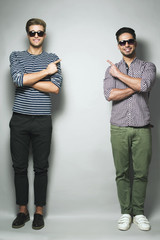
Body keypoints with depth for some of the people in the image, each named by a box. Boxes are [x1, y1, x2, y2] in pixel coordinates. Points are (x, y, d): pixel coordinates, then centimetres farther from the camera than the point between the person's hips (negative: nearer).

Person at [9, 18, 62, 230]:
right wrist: (46, 71, -8)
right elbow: (18, 79, -11)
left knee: (41, 167, 4)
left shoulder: (53, 59, 8)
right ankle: (23, 210, 20)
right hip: (19, 119, 1)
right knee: (19, 167, 6)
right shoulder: (16, 56, 10)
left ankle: (39, 212, 17)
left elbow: (55, 88, -8)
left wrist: (26, 79, -8)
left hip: (43, 120, -1)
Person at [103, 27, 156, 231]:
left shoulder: (148, 67, 10)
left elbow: (144, 85, -14)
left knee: (141, 173, 4)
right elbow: (109, 94, -7)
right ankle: (125, 212, 18)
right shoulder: (112, 69, 11)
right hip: (119, 128, 1)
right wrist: (136, 86, -7)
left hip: (142, 128, 0)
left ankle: (138, 213, 18)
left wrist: (119, 74, -4)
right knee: (122, 173, 5)